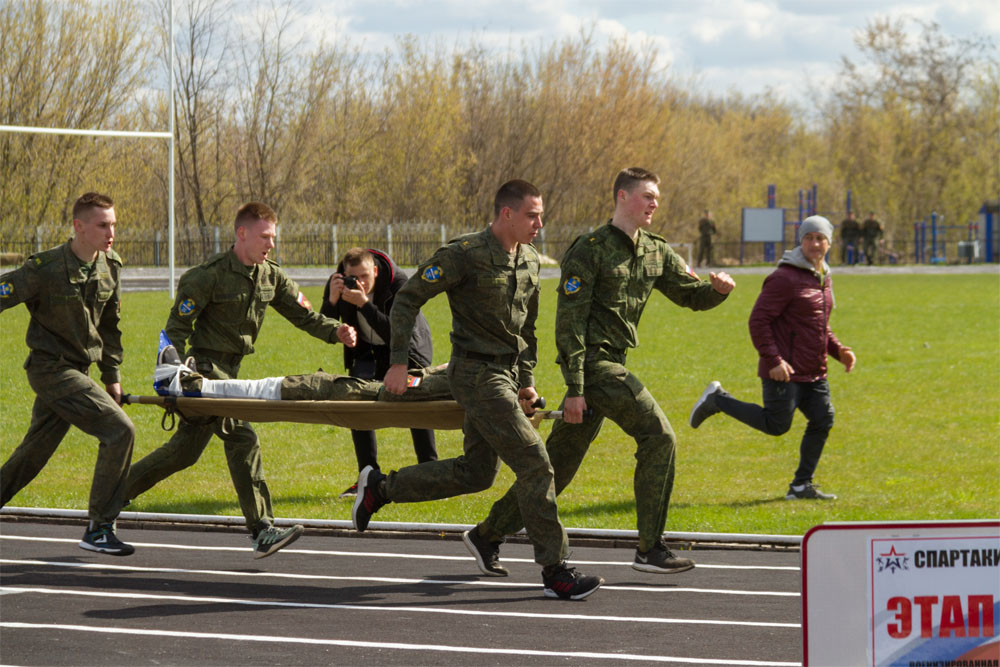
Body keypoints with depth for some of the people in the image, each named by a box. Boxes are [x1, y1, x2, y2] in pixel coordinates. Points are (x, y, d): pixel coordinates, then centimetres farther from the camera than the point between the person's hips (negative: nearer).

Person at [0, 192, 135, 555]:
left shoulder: (110, 267, 4)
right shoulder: (45, 269, -18)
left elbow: (109, 325, 16)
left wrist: (112, 377, 20)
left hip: (77, 371, 7)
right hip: (52, 369, -7)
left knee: (34, 452, 13)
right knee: (120, 430, -16)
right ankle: (98, 529, -11)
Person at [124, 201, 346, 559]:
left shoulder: (271, 277, 6)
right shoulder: (210, 275, -15)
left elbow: (303, 315, 9)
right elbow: (178, 324, -11)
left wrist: (334, 330, -10)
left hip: (230, 369, 8)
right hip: (206, 366, -8)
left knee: (185, 450, 10)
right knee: (242, 438, -19)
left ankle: (115, 492, 23)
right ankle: (262, 531, -22)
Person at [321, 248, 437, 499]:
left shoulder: (399, 283, -30)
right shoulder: (338, 284, -18)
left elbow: (395, 332, -36)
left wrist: (364, 304, -45)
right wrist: (332, 300, -35)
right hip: (368, 349, 4)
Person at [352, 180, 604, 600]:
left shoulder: (529, 262, 9)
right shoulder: (465, 255, -15)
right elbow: (407, 300, -11)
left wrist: (527, 379, 19)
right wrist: (398, 361, -14)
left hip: (505, 374, 9)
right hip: (476, 373, -9)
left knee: (476, 473, 12)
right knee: (534, 465, -13)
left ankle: (379, 487, 25)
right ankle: (555, 572, -8)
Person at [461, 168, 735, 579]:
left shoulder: (657, 253, 13)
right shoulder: (590, 250, -10)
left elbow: (691, 295, 17)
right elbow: (569, 321, -13)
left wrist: (718, 289, -8)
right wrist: (574, 388, -18)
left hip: (613, 364, 8)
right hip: (592, 362, -8)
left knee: (561, 459, 10)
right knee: (658, 436, -15)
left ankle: (488, 535, 19)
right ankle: (650, 550, -11)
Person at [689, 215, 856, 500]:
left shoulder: (824, 279, 15)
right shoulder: (784, 278, -14)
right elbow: (759, 320, -17)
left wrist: (839, 351, 9)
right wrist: (773, 360, -24)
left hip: (814, 372, 8)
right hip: (785, 370, -8)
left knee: (823, 420, 1)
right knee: (776, 425, -5)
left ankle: (801, 486, 11)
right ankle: (717, 400, 12)